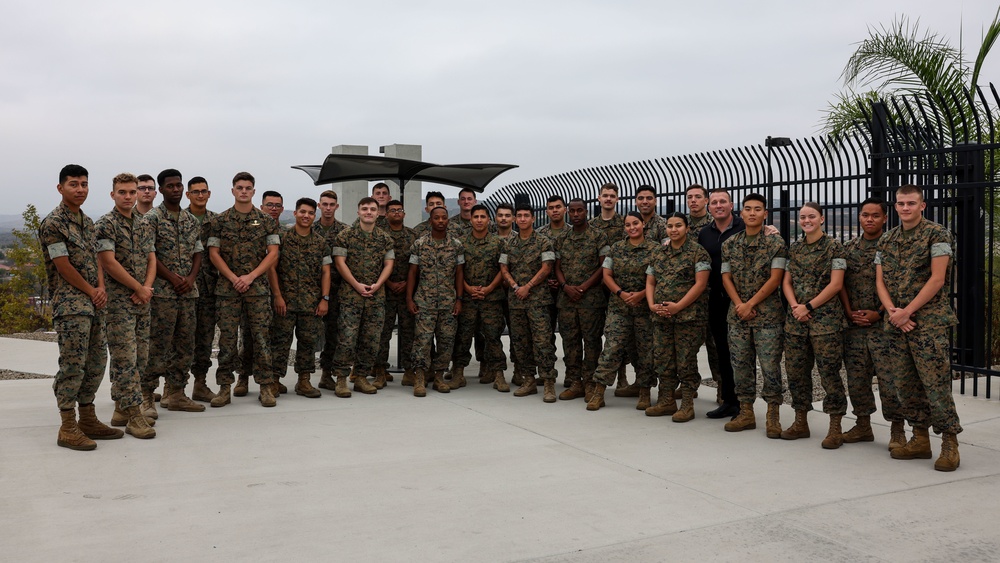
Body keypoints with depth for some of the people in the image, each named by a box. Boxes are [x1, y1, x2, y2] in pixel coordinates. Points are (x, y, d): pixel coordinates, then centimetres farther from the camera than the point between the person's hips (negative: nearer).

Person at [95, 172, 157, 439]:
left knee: (140, 357, 9)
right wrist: (140, 288, -11)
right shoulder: (105, 225, -7)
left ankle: (121, 409, 20)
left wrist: (147, 288, -5)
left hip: (142, 300, 7)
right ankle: (134, 416, -6)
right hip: (118, 300, -7)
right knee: (125, 358, -8)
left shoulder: (144, 225, 14)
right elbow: (109, 262, -14)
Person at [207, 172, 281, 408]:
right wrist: (234, 278, -10)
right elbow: (213, 253, 2)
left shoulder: (266, 220, 6)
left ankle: (265, 387, 6)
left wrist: (250, 276, -10)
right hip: (227, 287, 0)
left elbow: (273, 253, 1)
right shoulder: (220, 220, 7)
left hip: (257, 286, 0)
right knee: (227, 338, 1)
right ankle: (225, 387, 9)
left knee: (261, 337, 0)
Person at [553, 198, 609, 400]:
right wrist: (566, 287, -7)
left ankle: (590, 382, 7)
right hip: (566, 298, 4)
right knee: (570, 340, 5)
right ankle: (574, 383, 12)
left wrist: (583, 287, -13)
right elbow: (557, 267, 12)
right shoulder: (561, 238, 12)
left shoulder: (599, 236, -1)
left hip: (591, 298, -4)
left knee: (591, 340, -1)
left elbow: (604, 267, -5)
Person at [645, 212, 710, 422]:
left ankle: (687, 405, 8)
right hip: (661, 317, 6)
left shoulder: (698, 252, -5)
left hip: (689, 316, -6)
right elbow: (650, 282, 15)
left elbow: (700, 284, -12)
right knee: (662, 361, 9)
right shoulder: (658, 253, 13)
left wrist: (678, 306, -17)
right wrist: (652, 304, -3)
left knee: (686, 362, -1)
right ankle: (666, 401, 21)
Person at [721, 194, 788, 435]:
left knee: (770, 365, -3)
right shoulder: (729, 244, 8)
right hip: (737, 314, 4)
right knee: (741, 364, 7)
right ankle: (746, 412, 17)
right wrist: (739, 305, -8)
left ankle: (772, 415, 6)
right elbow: (726, 278, 6)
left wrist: (750, 304, -12)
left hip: (768, 314, -4)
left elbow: (775, 279, -9)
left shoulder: (776, 243, -3)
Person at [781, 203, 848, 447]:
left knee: (829, 371, -5)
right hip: (795, 318, 6)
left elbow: (835, 285, -9)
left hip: (824, 319, -6)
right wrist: (795, 306, -5)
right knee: (796, 370, 9)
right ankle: (801, 422, 21)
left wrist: (808, 306, -12)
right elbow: (786, 282, 12)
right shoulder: (794, 248, 13)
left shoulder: (833, 247, -3)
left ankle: (835, 428, 4)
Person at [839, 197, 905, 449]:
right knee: (856, 377, 10)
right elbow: (841, 283, 11)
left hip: (883, 323, -5)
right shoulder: (848, 248, 11)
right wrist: (849, 312, -2)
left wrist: (879, 313, -14)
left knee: (889, 377, -6)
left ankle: (897, 429, 6)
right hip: (854, 324, 5)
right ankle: (863, 425, 22)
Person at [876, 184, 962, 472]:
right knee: (905, 383, 9)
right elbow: (880, 281, 9)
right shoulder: (887, 240, 13)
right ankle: (920, 440, 18)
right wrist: (893, 311, -7)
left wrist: (907, 311, -14)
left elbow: (937, 279, -12)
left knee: (935, 383, -8)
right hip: (895, 323, 6)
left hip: (928, 321, -6)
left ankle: (950, 443, 1)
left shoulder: (937, 234, -5)